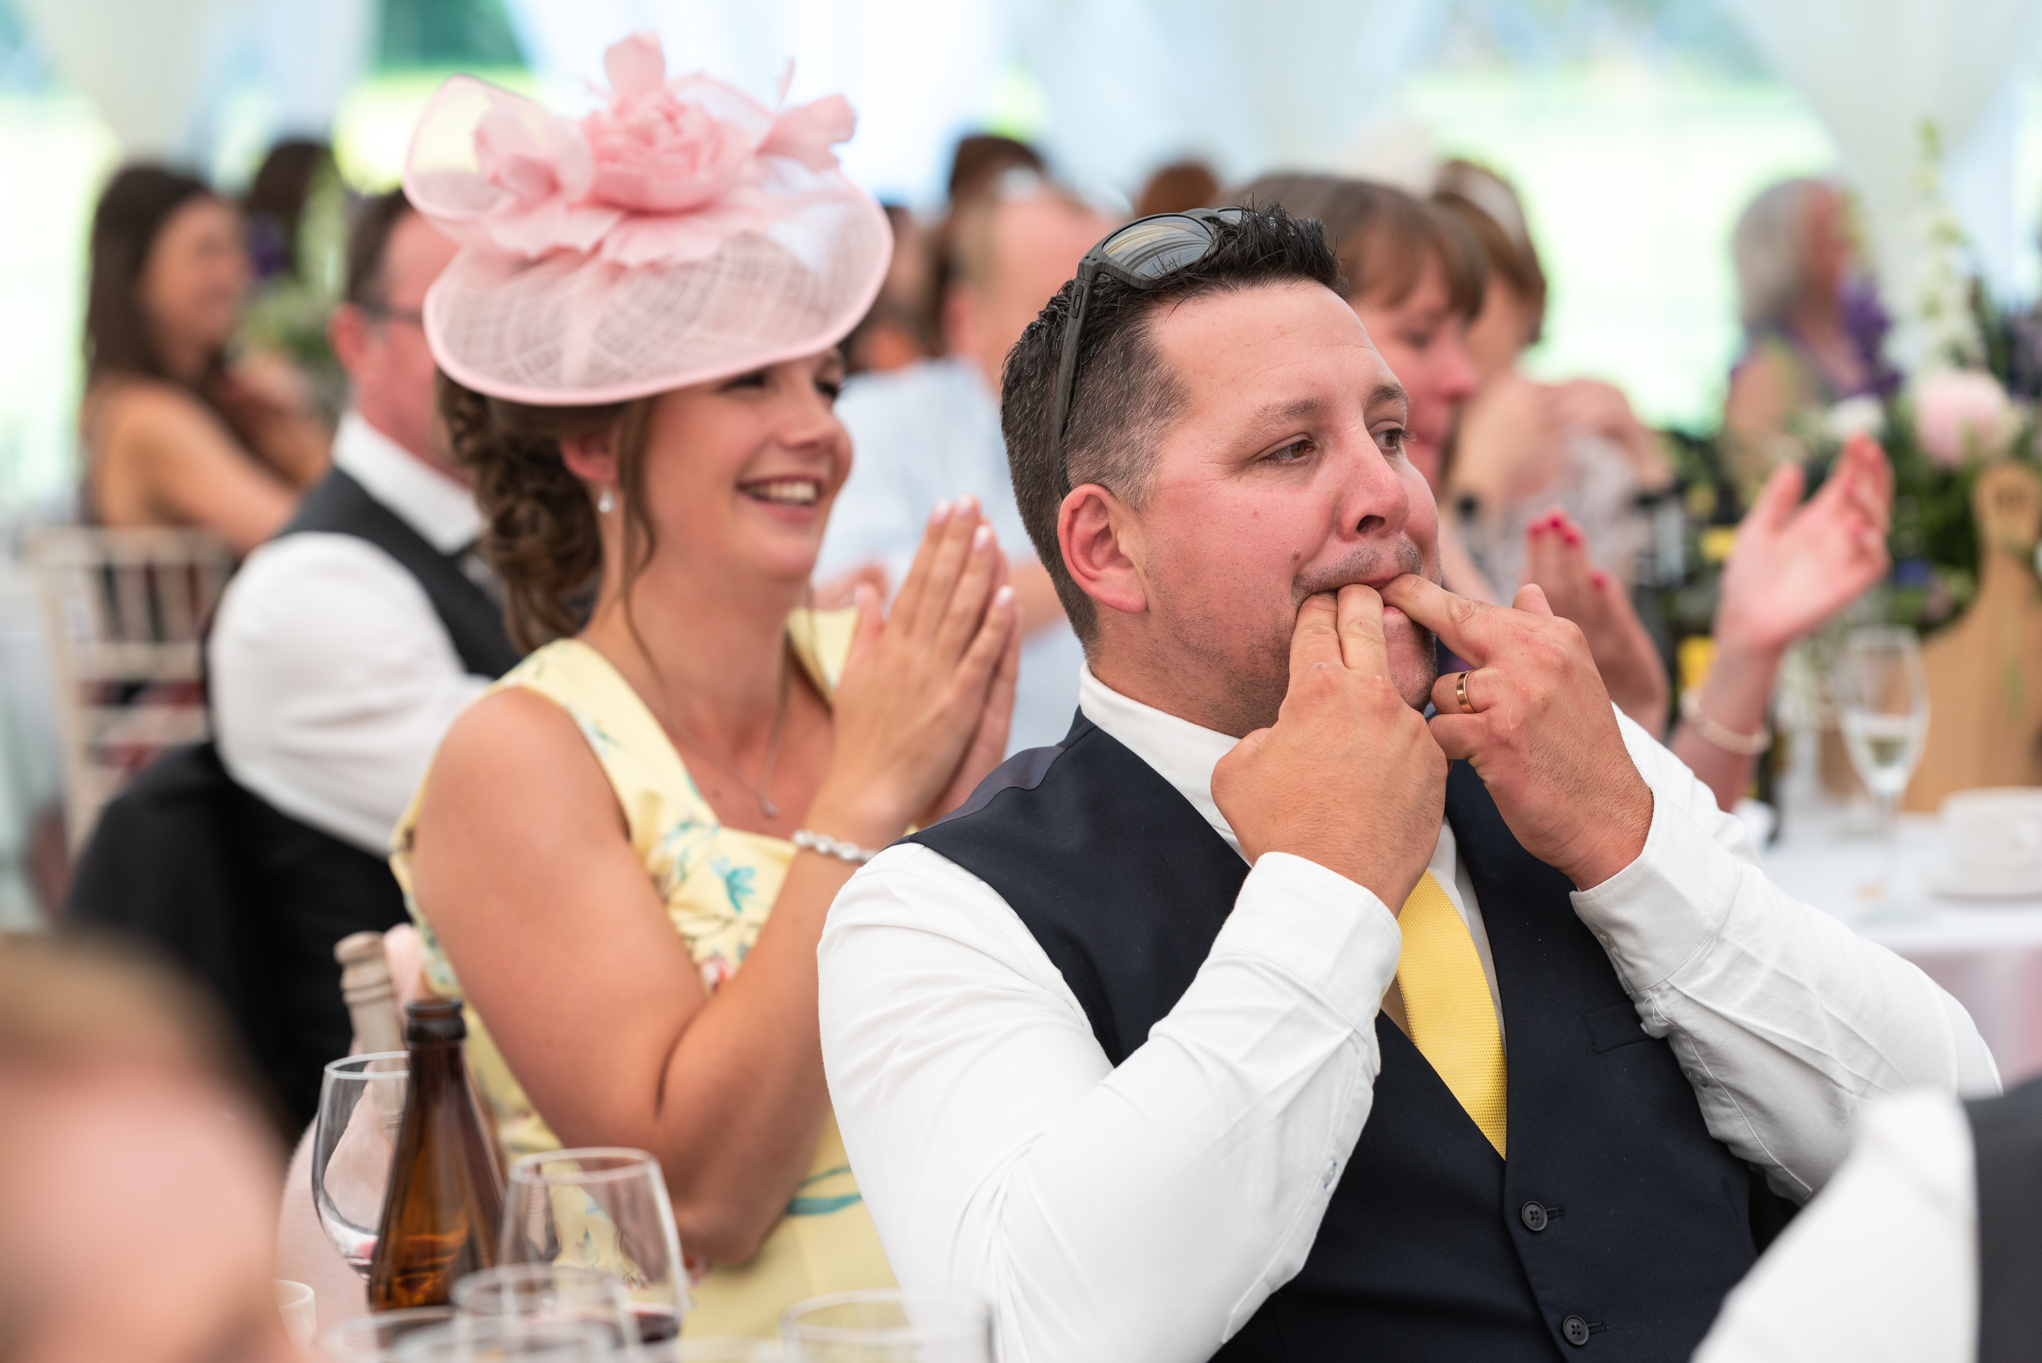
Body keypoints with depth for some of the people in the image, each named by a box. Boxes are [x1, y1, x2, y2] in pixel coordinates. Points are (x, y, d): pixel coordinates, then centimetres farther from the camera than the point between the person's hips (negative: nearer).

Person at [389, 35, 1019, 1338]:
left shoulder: (865, 669, 5)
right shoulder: (517, 759, -6)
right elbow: (702, 1193, -13)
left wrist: (969, 808, -8)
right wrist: (867, 799, -13)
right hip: (727, 1337, -4)